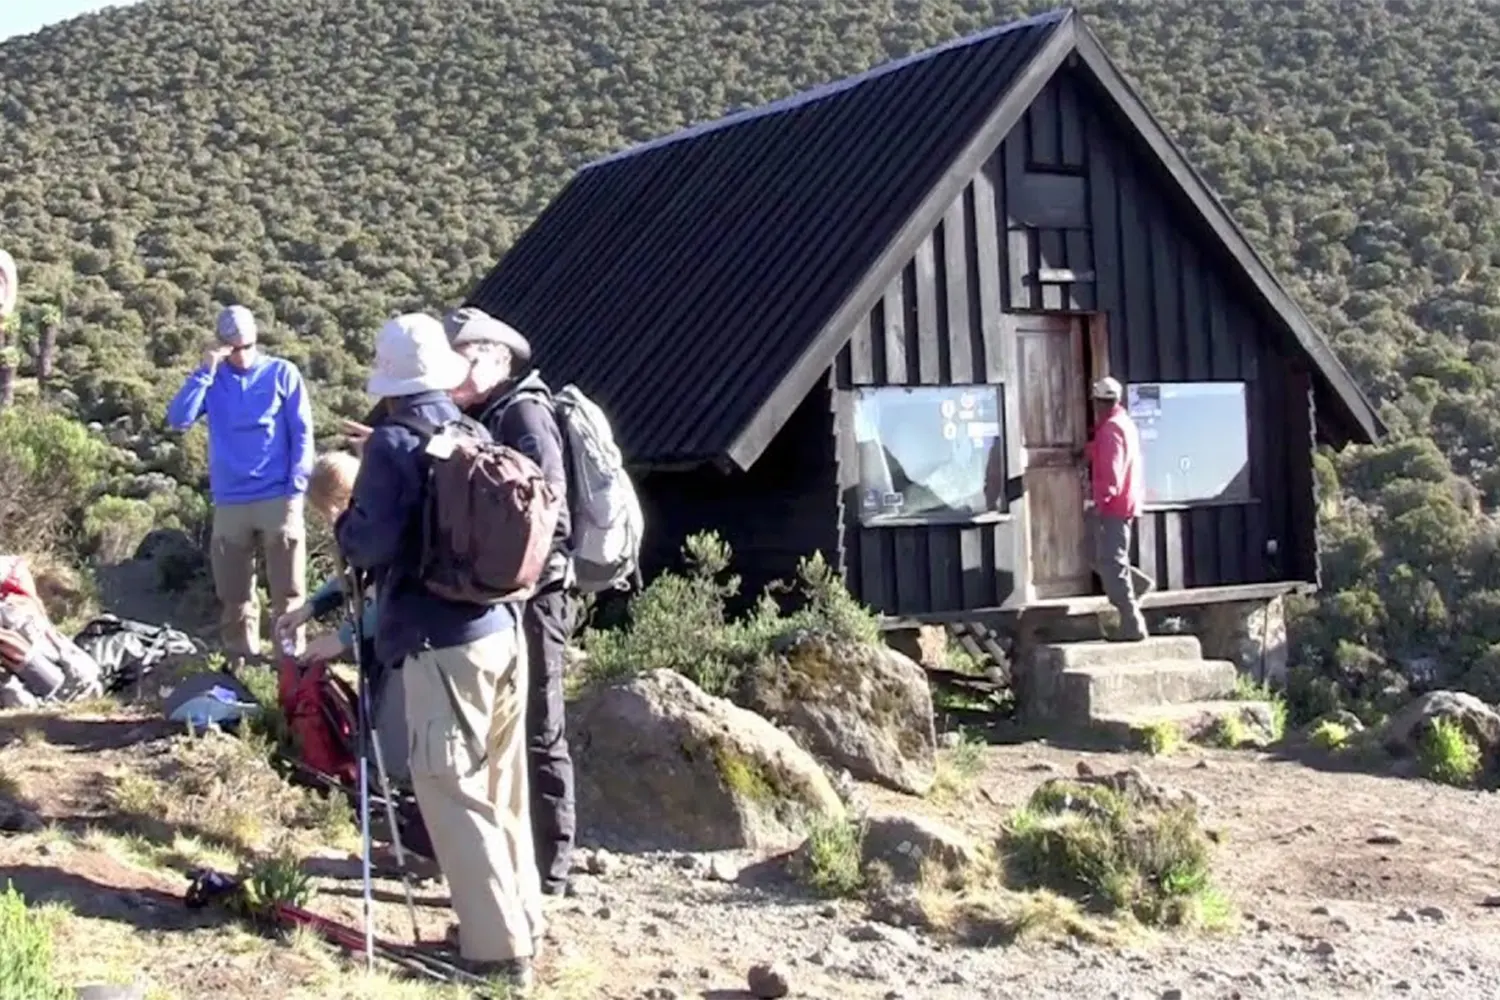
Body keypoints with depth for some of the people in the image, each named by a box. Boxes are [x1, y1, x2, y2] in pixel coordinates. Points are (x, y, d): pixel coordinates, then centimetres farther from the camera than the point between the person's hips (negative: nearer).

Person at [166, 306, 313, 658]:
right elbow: (178, 420, -5)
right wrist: (204, 371, -10)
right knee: (234, 593, 8)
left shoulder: (282, 373, 2)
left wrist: (296, 489, -6)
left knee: (287, 590, -1)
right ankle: (240, 658, 18)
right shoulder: (211, 380, 8)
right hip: (229, 503, 3)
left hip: (278, 498, -2)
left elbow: (302, 434, 1)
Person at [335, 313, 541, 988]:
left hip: (442, 643, -7)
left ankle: (497, 948, 1)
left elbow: (370, 546, -15)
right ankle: (521, 925, 25)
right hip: (503, 631, 7)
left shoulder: (392, 444, -9)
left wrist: (342, 525, 5)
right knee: (501, 788, 15)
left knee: (452, 793, -1)